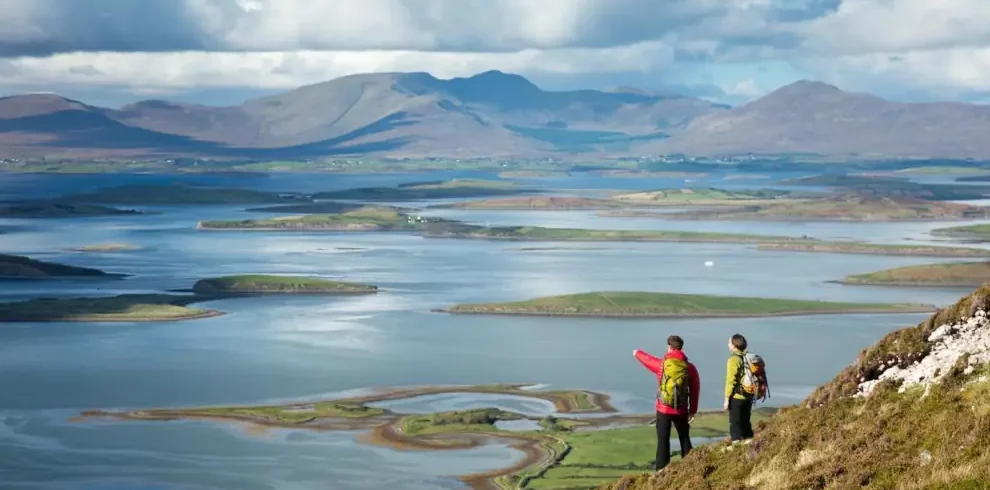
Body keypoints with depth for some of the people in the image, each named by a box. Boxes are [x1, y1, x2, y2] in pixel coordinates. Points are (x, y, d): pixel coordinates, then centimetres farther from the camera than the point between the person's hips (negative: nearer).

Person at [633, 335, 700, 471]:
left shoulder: (662, 364, -9)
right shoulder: (689, 368, -3)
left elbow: (646, 359, 11)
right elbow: (695, 390, 1)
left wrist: (637, 353, 34)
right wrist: (693, 410, 10)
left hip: (664, 409, -2)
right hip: (681, 410, 2)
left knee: (663, 441, 1)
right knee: (685, 440, 15)